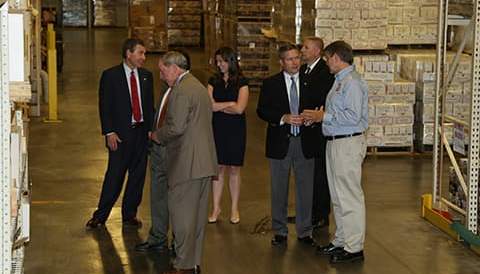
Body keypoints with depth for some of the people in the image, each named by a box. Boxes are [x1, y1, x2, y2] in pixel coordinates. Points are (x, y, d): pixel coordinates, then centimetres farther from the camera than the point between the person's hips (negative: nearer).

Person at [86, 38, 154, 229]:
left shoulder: (146, 76, 10)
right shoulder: (110, 76, -3)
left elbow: (150, 105, 13)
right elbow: (105, 107, -5)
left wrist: (151, 129, 4)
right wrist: (109, 132, -11)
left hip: (142, 132, 4)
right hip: (120, 134, -4)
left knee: (138, 175, 7)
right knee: (114, 175, -5)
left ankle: (129, 215, 19)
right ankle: (100, 216, 6)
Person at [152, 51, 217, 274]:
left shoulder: (181, 91, -15)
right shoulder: (199, 86, 17)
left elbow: (176, 127, -21)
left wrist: (158, 136, -3)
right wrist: (163, 135, 18)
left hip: (186, 163, -10)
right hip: (204, 162, 10)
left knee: (181, 214, -2)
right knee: (197, 214, 14)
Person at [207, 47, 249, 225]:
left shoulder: (241, 82, -3)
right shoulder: (213, 81, 7)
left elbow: (239, 109, -13)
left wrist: (219, 106, -5)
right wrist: (230, 104, -9)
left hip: (235, 130, -2)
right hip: (217, 129, 2)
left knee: (234, 169, 4)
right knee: (218, 168, 2)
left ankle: (234, 209, 13)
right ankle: (216, 208, 10)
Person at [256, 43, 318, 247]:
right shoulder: (271, 83, 2)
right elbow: (262, 110, -3)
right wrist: (283, 118, -17)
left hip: (304, 142, 1)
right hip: (280, 142, -1)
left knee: (305, 189, 6)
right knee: (279, 190, 6)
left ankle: (304, 232, 16)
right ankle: (280, 231, 17)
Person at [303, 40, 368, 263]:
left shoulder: (352, 82, -16)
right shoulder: (339, 81, 16)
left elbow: (353, 116, -24)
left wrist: (324, 116, -16)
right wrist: (320, 116, 6)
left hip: (348, 144, -11)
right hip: (335, 142, 11)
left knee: (349, 196, -5)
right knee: (337, 195, 17)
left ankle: (353, 248, 1)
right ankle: (341, 241, 28)